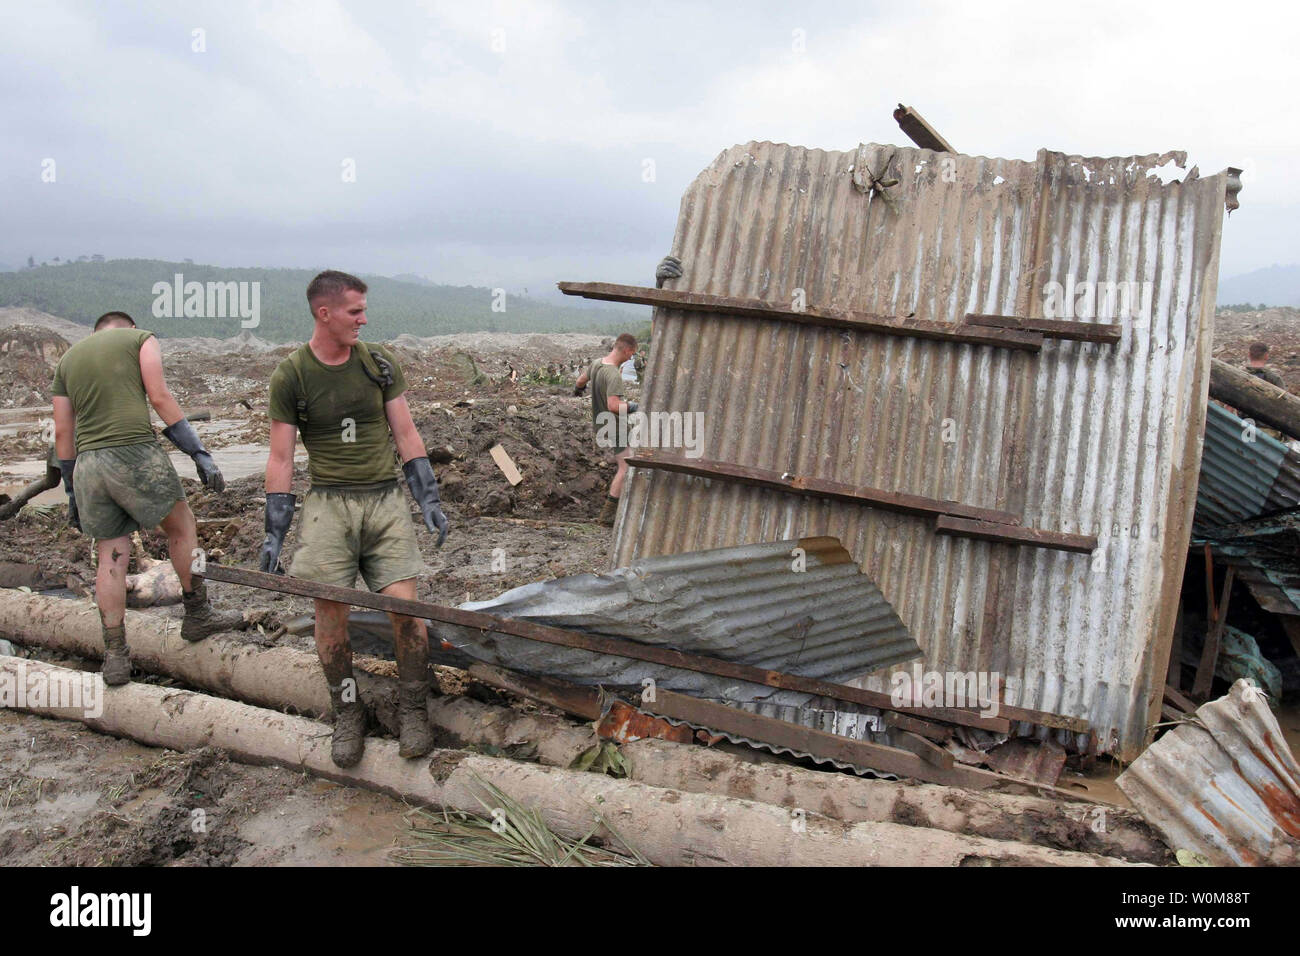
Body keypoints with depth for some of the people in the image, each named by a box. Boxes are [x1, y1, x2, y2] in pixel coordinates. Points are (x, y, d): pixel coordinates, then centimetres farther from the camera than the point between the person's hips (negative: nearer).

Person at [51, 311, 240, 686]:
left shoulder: (67, 359, 23)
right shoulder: (141, 339, 9)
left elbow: (62, 433, 19)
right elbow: (159, 396, -4)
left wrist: (72, 494, 23)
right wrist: (200, 454, -6)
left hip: (88, 463, 5)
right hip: (134, 451, -5)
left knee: (111, 557, 10)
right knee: (181, 525, 15)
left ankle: (115, 655, 11)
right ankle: (197, 615, 22)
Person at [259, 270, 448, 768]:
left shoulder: (379, 363, 6)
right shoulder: (290, 377, 0)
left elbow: (405, 435, 9)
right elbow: (281, 457, 2)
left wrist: (429, 499, 3)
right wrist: (274, 532, -1)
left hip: (385, 501, 1)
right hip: (328, 503, -1)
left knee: (405, 610, -8)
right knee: (331, 616, -4)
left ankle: (412, 710, 11)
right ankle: (347, 714, 17)